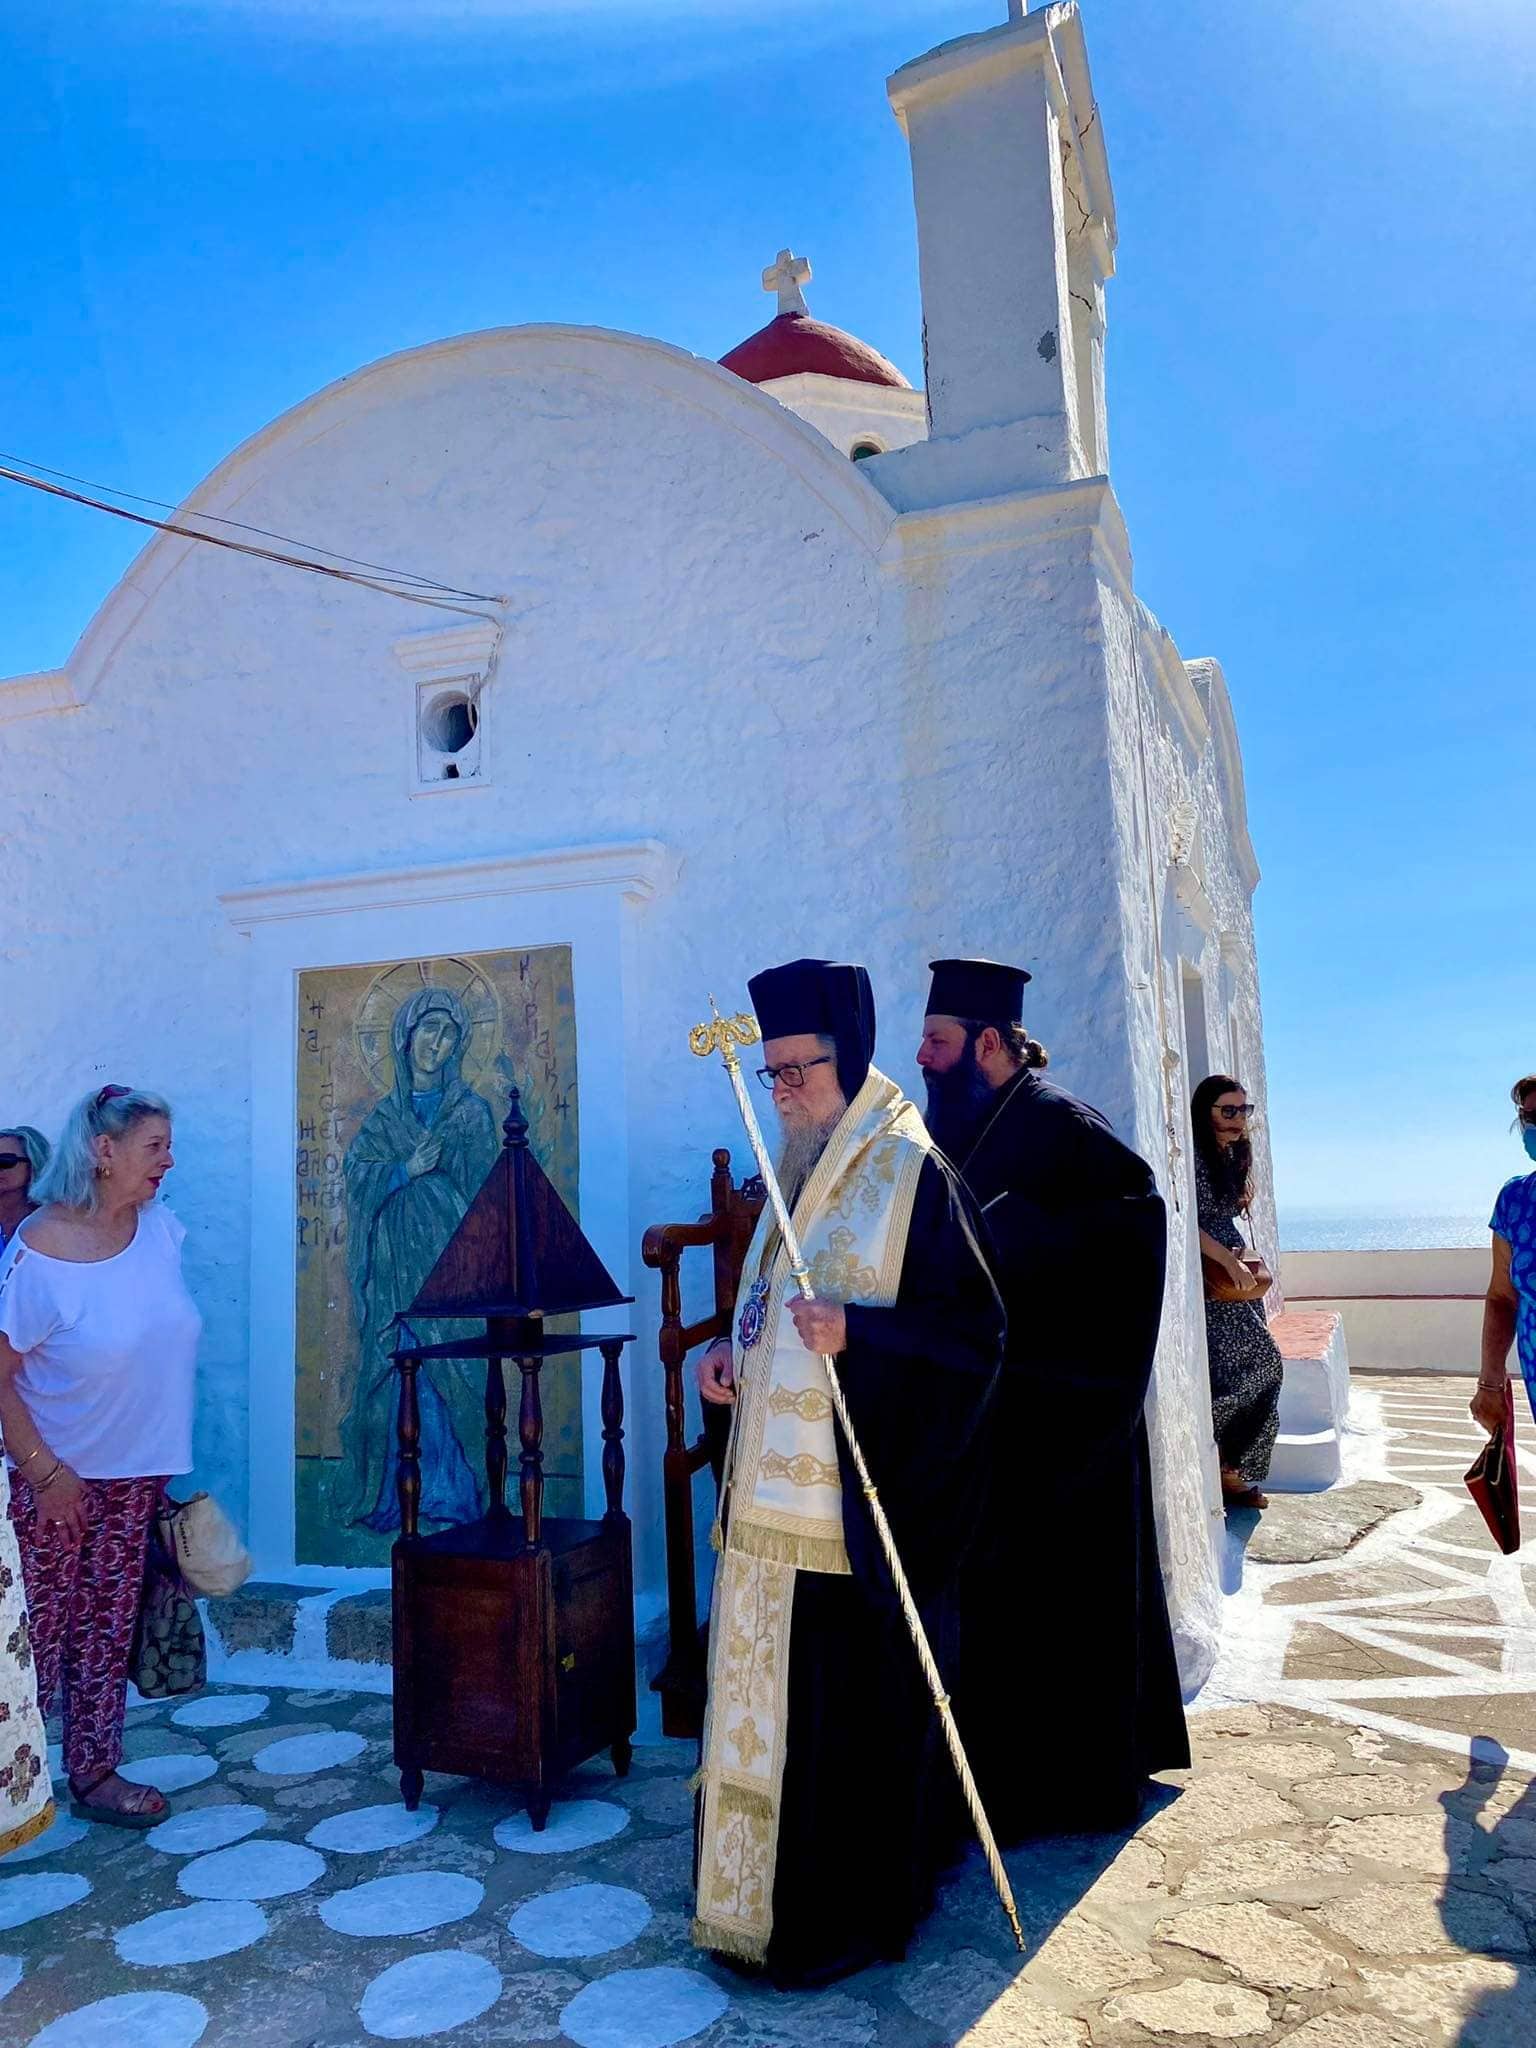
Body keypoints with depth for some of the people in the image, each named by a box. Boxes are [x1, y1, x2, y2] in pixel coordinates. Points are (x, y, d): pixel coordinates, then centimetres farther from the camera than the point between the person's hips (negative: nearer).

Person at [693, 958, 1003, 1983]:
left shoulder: (911, 1171, -13)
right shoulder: (800, 1171, 13)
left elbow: (976, 1329, -15)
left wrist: (854, 1332, -26)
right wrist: (734, 1351, 5)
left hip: (859, 1500, -8)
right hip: (779, 1491, 8)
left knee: (853, 1705, 4)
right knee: (776, 1695, 16)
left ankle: (852, 1914, 22)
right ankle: (774, 1893, 33)